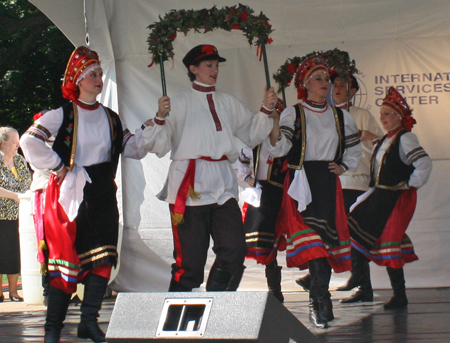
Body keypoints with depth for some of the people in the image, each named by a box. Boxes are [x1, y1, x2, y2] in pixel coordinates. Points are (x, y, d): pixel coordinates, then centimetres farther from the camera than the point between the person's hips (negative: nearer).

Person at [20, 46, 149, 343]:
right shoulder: (63, 115, -1)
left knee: (103, 257, -6)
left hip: (103, 195, 5)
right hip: (72, 193, -4)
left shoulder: (111, 118, 15)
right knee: (66, 258, -5)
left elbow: (133, 148, 11)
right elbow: (30, 141, -12)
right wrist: (58, 167, -11)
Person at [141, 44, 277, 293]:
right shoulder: (179, 103, 4)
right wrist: (160, 118, -18)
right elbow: (157, 146, -2)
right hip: (190, 187, -4)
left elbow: (252, 134, 25)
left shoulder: (228, 102, 17)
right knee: (190, 258, -5)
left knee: (234, 250, -9)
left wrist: (266, 110, 12)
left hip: (223, 186, 4)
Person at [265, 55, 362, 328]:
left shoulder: (341, 117, 13)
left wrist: (343, 167, 6)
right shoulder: (292, 114, 2)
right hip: (301, 183, -3)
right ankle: (323, 303, -20)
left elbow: (354, 149, 24)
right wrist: (274, 124, -25)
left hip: (328, 184, 3)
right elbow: (277, 149, -8)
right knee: (310, 241, -16)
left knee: (327, 238, -2)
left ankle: (318, 305, 8)